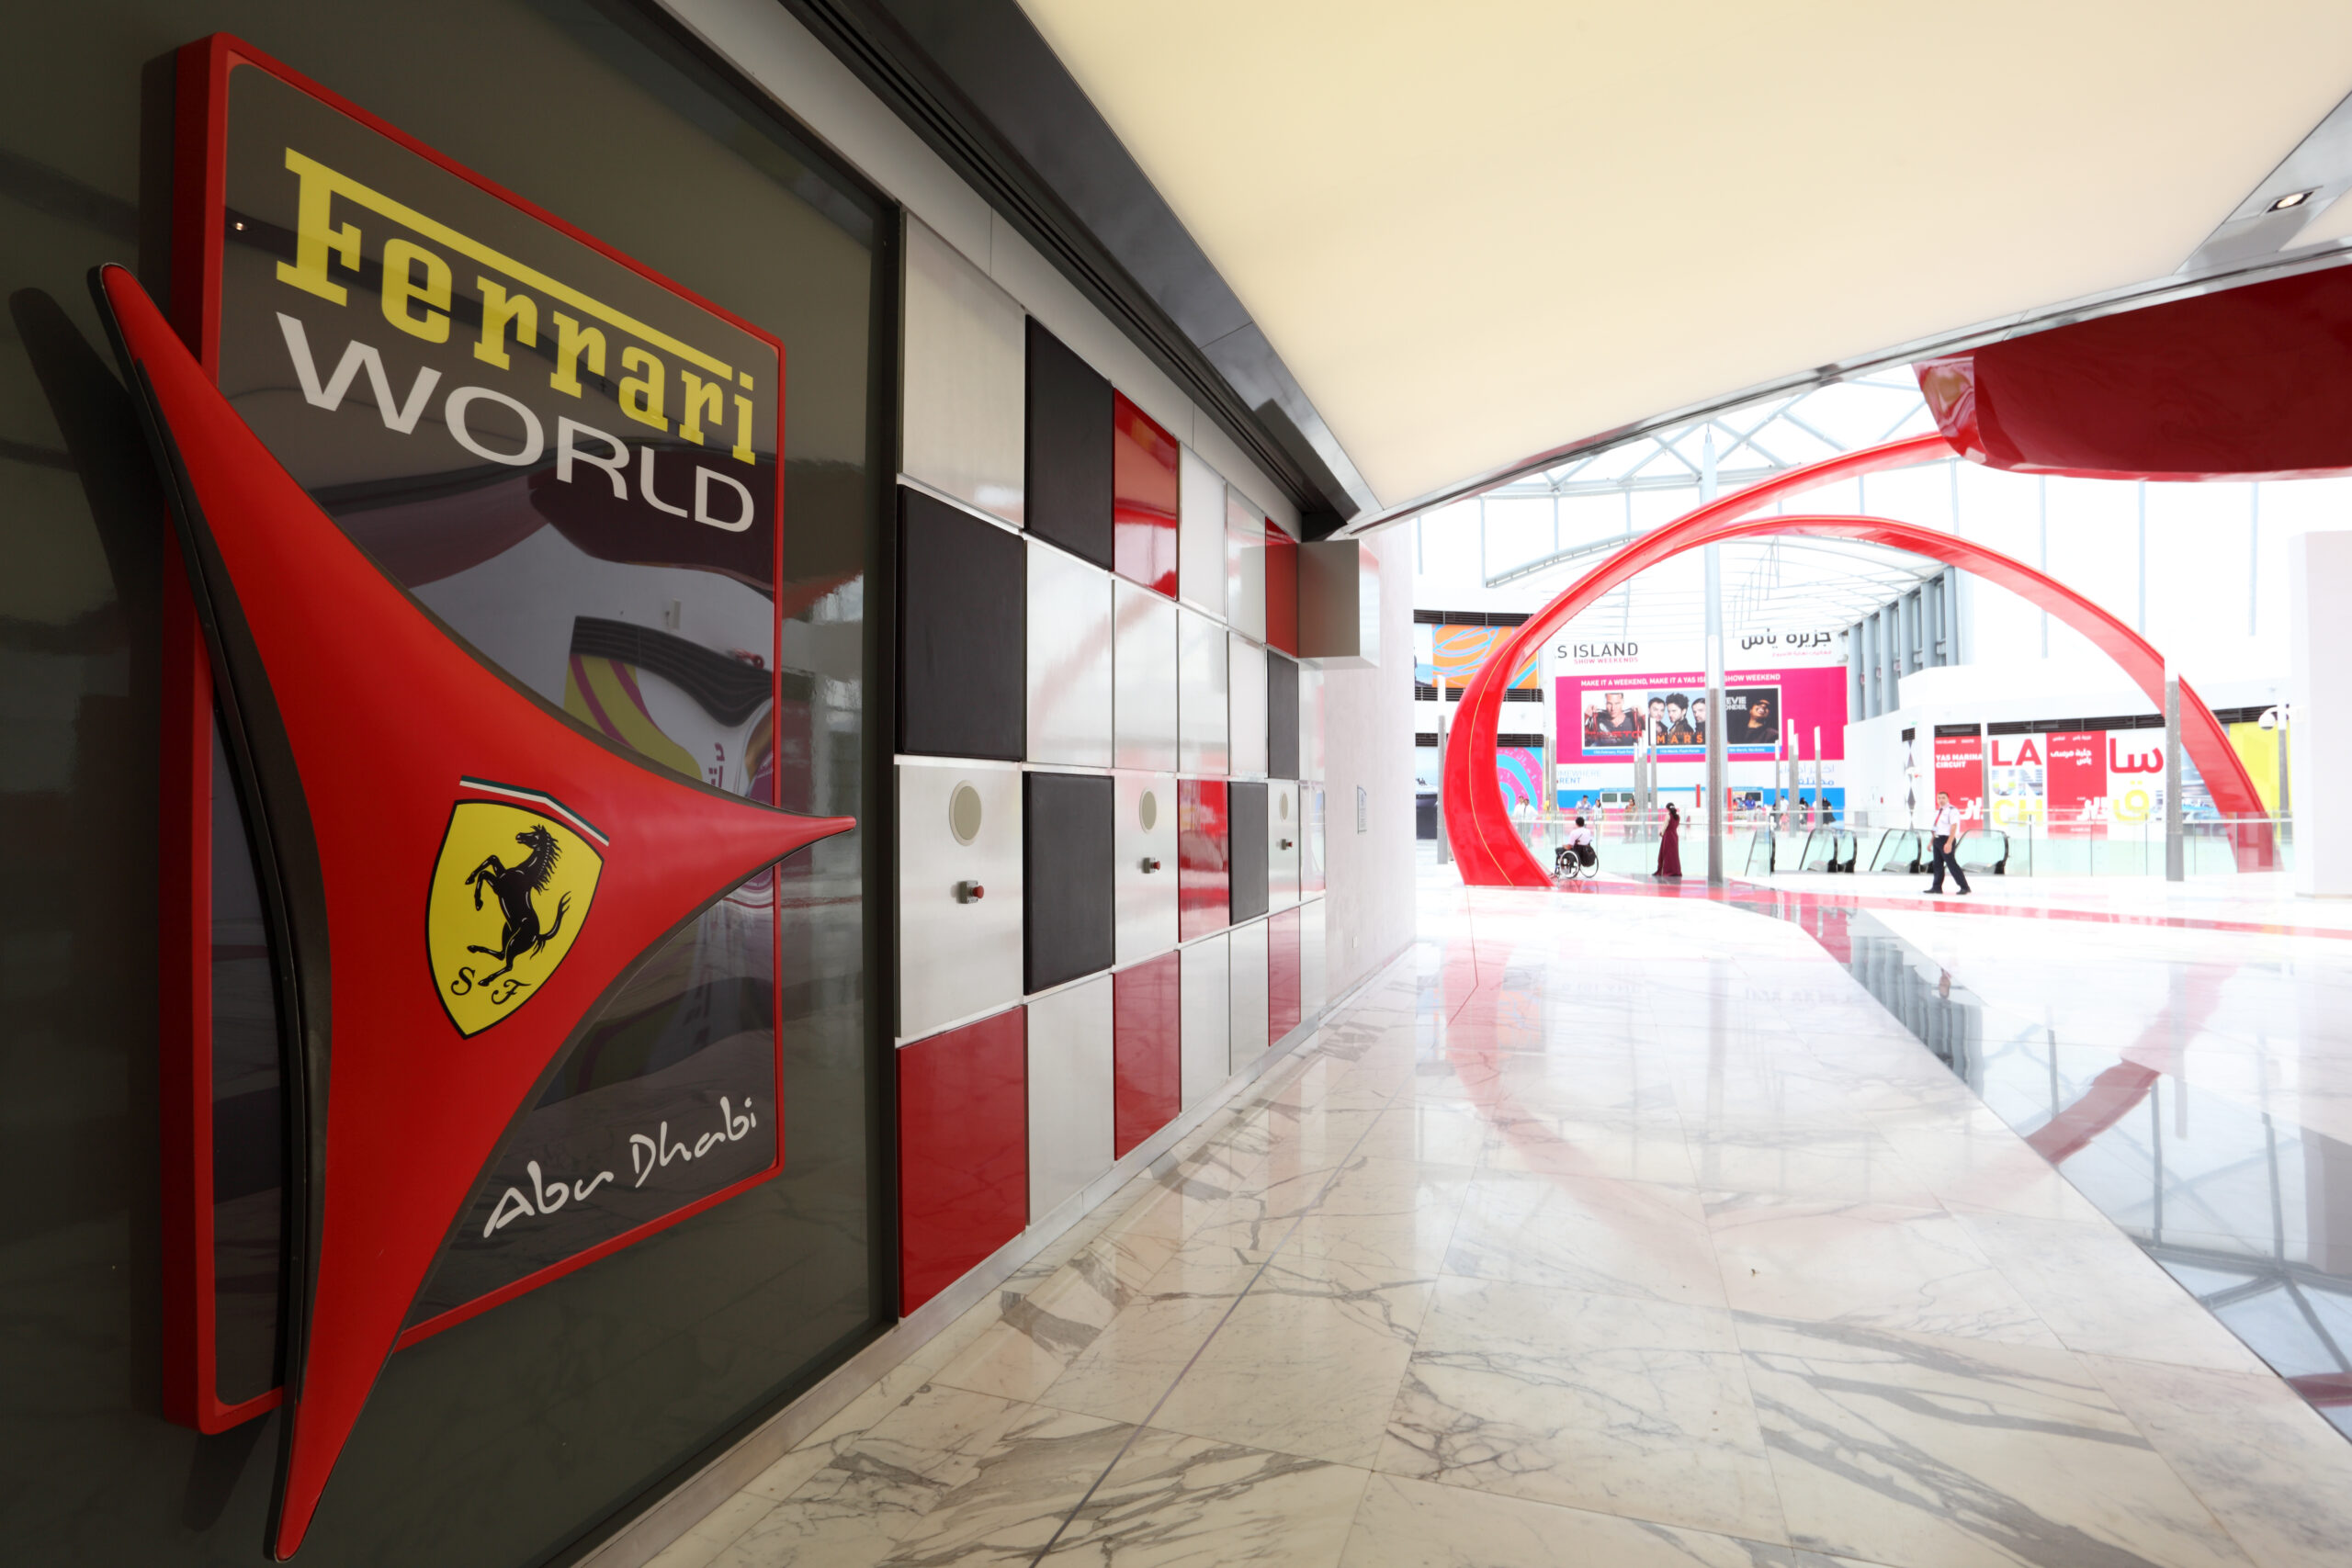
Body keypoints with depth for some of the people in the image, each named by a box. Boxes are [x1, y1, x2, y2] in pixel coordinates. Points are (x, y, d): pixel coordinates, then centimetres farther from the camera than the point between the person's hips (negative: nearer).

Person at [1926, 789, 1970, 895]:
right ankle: (1937, 887, 17)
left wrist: (1949, 843, -25)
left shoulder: (1952, 810, -11)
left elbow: (1953, 827, -19)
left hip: (1946, 840, -9)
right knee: (1937, 864, 11)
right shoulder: (1938, 811, 15)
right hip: (1938, 839, 9)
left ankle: (1964, 887, -1)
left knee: (1951, 863, -8)